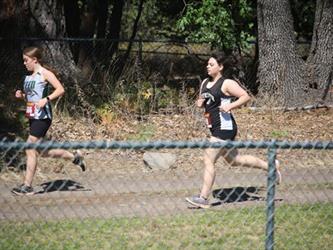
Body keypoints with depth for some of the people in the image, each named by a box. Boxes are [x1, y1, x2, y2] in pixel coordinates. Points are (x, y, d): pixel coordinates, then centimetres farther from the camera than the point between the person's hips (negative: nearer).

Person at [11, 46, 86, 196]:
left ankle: (27, 186, -6)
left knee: (30, 150, -10)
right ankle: (74, 157, 27)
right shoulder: (29, 77, 15)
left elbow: (60, 90, -13)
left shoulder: (45, 73, -7)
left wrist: (46, 99, -24)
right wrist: (21, 95, 5)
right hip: (32, 116, 9)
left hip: (42, 117, -9)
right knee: (43, 152, 12)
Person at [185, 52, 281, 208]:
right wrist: (199, 103, 3)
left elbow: (246, 96, -11)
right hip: (215, 128, 10)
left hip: (224, 127, -10)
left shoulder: (227, 84, -11)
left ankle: (203, 198, -8)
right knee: (235, 160, 19)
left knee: (208, 160, -12)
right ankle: (269, 166, 34)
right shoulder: (205, 83, 12)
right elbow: (201, 100, 26)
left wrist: (230, 106, -21)